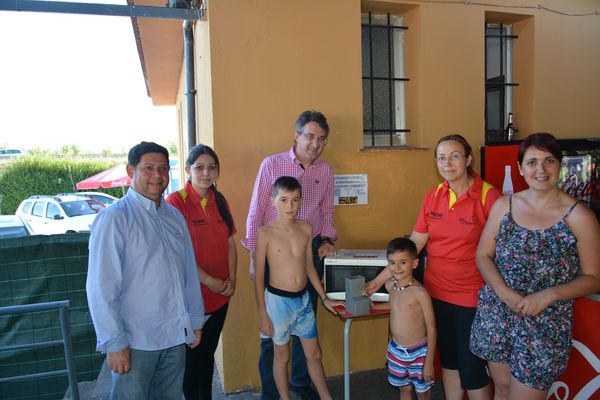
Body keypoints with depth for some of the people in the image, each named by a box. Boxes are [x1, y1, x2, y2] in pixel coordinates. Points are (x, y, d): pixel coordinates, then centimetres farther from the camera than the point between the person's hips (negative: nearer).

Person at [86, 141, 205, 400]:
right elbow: (101, 288, -15)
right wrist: (114, 343, -15)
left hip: (176, 335, 6)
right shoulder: (114, 218, -12)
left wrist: (195, 319, 12)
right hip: (135, 341, -6)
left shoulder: (174, 216, 8)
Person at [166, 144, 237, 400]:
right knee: (191, 357, 10)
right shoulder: (176, 201, -13)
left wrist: (231, 279, 0)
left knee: (208, 353, 19)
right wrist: (209, 281, -15)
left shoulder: (219, 201, 6)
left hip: (220, 295, 6)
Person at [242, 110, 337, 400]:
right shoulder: (271, 164, -5)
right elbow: (255, 214, -4)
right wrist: (254, 257, -6)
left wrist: (327, 239, -2)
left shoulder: (325, 171, 6)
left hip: (311, 252, 4)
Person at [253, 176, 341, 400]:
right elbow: (258, 276, -9)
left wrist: (324, 298, 12)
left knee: (314, 354, 15)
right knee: (282, 355, 13)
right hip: (278, 300, -4)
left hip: (303, 298, 4)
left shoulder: (306, 229, -1)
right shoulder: (266, 233, -13)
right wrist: (262, 314, -8)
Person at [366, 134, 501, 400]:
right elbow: (413, 245, 3)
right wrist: (380, 280, 2)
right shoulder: (433, 196, 2)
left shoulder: (489, 196, -14)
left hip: (472, 297, -5)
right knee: (448, 360, 18)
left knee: (471, 370, 6)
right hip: (437, 291, 5)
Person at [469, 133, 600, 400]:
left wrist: (549, 295, -19)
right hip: (496, 315, 3)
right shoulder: (504, 205, 1)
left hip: (545, 326, -3)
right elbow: (483, 255, 3)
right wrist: (504, 291, -14)